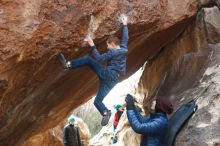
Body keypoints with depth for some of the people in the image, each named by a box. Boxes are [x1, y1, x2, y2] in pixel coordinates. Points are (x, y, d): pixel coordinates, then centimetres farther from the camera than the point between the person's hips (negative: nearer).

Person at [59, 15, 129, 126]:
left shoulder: (113, 52, -10)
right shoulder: (123, 49, 12)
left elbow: (99, 58, -12)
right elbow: (125, 38, 27)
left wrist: (92, 46, -8)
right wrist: (125, 25, 37)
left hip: (107, 74, -8)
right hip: (112, 80, 8)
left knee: (88, 60, -3)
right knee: (97, 101, 9)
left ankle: (68, 64, -12)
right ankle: (105, 114, -7)